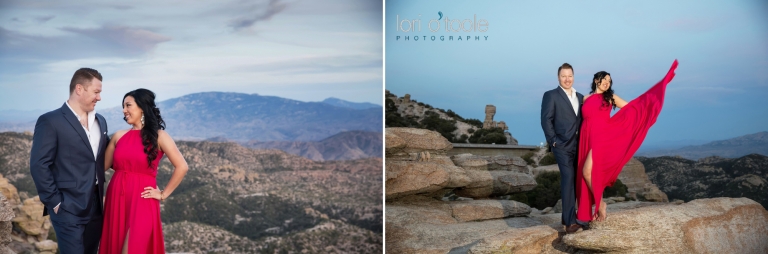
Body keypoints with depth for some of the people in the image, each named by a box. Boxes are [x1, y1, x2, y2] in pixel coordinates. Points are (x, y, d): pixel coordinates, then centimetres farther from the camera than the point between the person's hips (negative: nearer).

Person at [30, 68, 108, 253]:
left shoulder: (100, 121, 13)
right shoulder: (50, 121, -8)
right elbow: (39, 165, -11)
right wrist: (55, 202, -12)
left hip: (96, 207, 6)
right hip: (68, 209, -6)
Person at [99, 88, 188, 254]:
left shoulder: (158, 136, -4)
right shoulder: (119, 136, 9)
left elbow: (181, 167, -7)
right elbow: (104, 165, 10)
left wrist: (163, 194, -5)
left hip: (142, 201, -5)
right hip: (116, 199, 5)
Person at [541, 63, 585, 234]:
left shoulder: (580, 97, 17)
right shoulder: (551, 95, -1)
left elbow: (582, 120, 16)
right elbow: (546, 120, -8)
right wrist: (553, 141, -13)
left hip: (578, 146, 6)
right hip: (562, 145, -6)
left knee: (574, 181, 10)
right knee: (568, 179, -15)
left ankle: (567, 216, 22)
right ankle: (570, 222, -17)